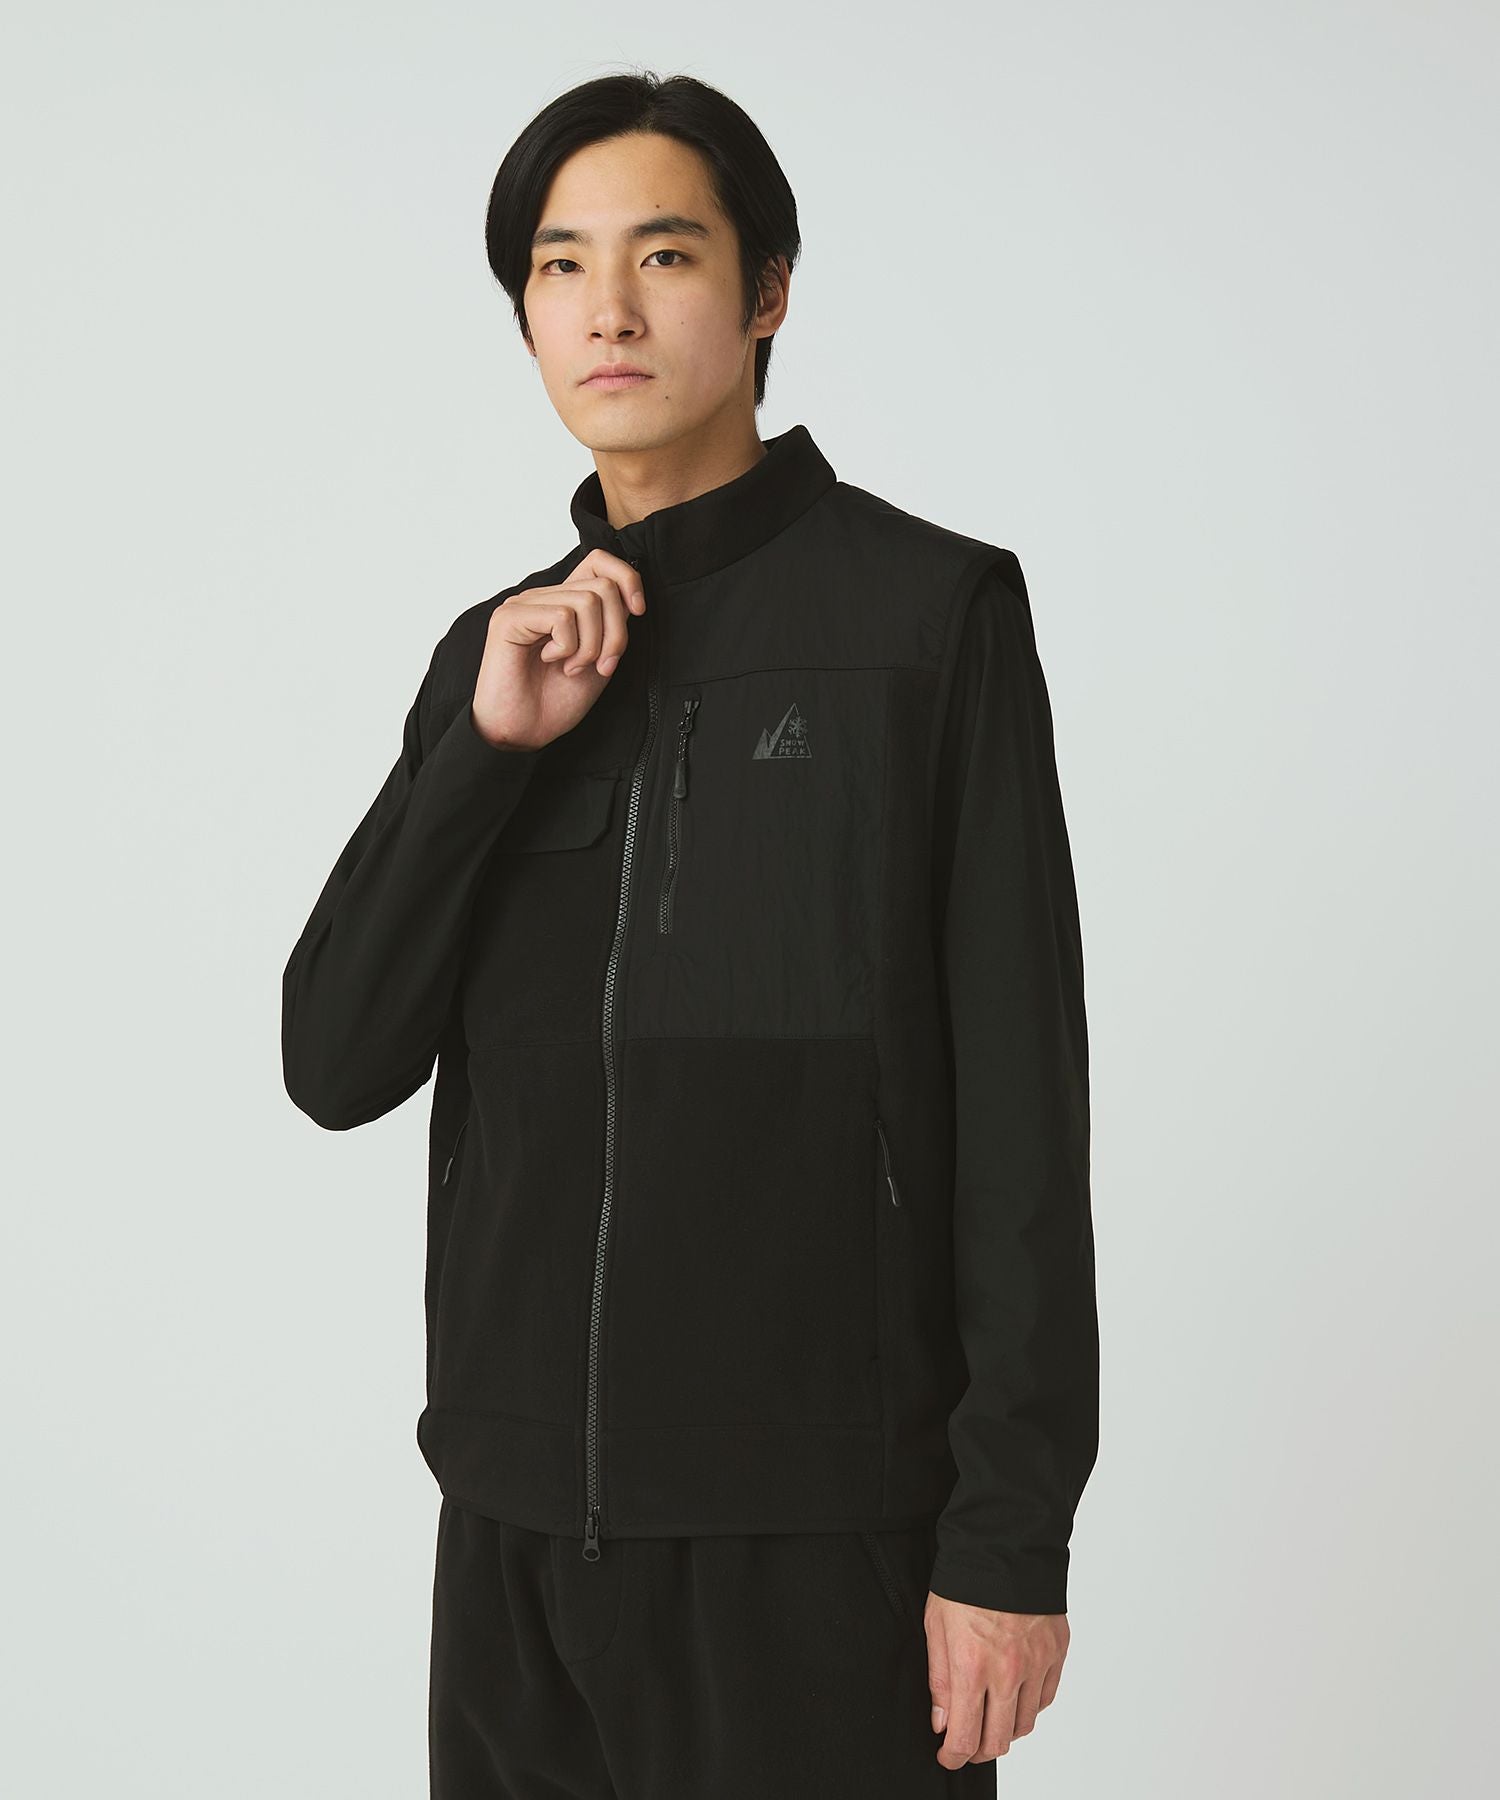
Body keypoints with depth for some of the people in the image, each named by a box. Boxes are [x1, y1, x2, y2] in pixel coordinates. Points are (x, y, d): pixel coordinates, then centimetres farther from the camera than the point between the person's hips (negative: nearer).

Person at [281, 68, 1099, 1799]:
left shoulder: (927, 611, -4)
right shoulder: (502, 650, 9)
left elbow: (1020, 1093, -7)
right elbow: (336, 1064, 2)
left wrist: (1012, 1531, -10)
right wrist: (488, 746, -10)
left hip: (816, 1520, -4)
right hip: (519, 1516, 4)